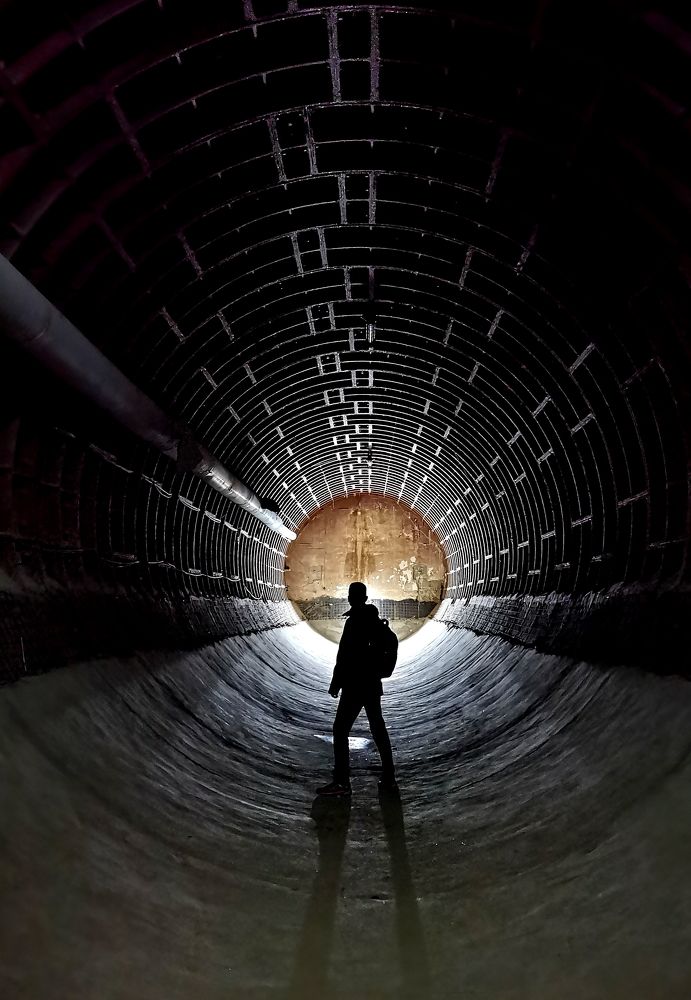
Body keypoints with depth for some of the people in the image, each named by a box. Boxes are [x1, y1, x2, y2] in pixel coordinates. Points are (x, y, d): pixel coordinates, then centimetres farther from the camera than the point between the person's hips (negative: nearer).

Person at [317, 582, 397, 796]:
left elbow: (345, 656, -18)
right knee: (379, 730, 15)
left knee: (340, 730, -3)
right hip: (373, 684, 9)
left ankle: (341, 782, -5)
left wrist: (335, 683, -12)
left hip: (354, 686, -8)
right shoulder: (375, 621, 11)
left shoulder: (354, 621, -14)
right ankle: (389, 779, 21)